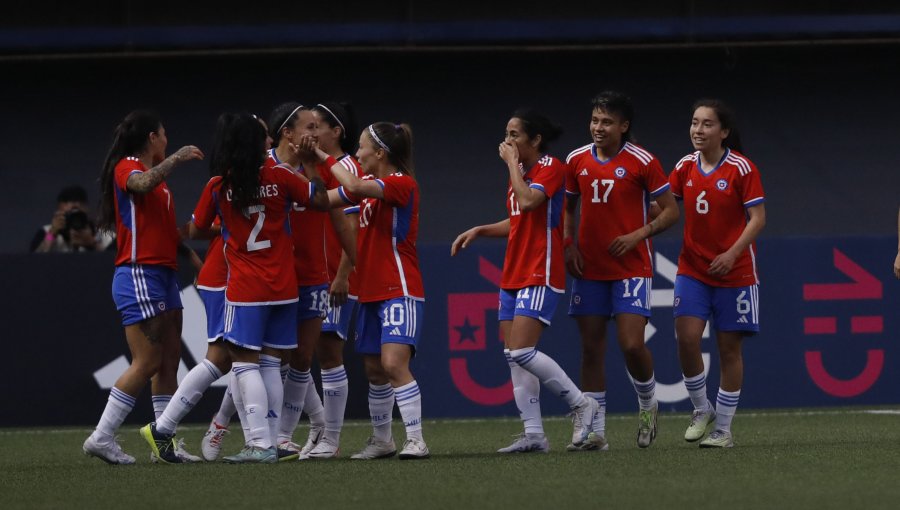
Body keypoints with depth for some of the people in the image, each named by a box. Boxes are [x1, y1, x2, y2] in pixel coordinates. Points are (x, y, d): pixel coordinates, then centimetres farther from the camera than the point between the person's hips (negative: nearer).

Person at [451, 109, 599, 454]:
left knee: (522, 352, -18)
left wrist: (512, 163, -15)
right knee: (513, 356, 3)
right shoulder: (520, 171, 17)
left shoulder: (551, 167, -9)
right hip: (514, 275, 9)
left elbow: (529, 201, -27)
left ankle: (580, 403, -3)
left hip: (540, 275, -9)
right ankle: (534, 435, 4)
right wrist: (480, 230, 15)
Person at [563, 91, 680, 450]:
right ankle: (594, 431, 6)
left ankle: (648, 404, 15)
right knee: (591, 349, 2)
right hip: (589, 269, 4)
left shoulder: (642, 162, -7)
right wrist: (569, 245, 1)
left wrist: (638, 234, -17)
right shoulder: (577, 161, 5)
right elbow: (567, 208, 18)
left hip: (632, 268, -4)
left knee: (632, 344, -14)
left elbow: (671, 211, -3)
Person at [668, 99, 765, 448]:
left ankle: (723, 429, 11)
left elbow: (758, 218, -10)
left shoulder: (741, 168, -9)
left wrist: (733, 253, -22)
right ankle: (702, 411, 9)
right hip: (692, 270, 3)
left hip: (734, 272, -3)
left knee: (729, 347, 2)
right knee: (686, 337, -12)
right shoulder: (685, 167, 5)